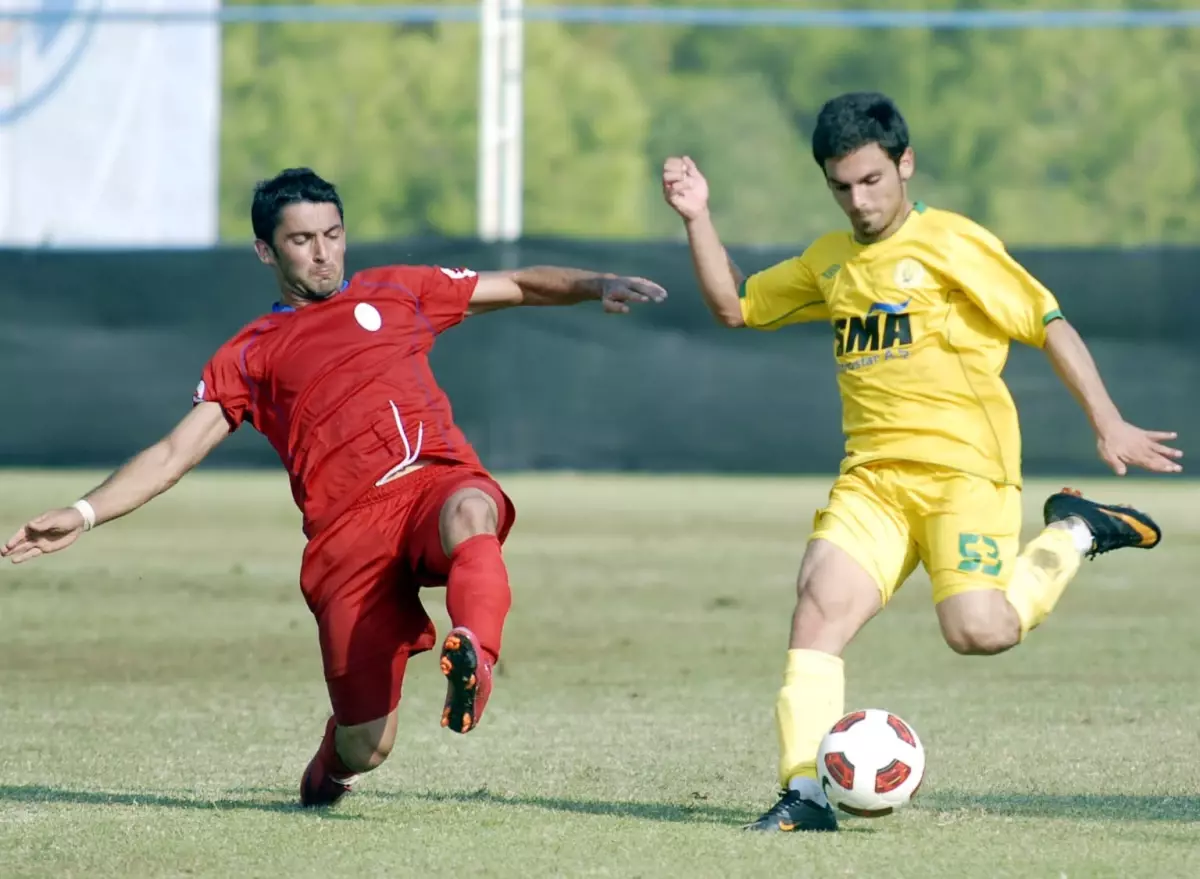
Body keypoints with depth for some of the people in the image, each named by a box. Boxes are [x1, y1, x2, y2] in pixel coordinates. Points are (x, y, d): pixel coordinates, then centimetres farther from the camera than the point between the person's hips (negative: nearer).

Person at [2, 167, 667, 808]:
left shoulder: (395, 292, 24)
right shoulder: (250, 355, 20)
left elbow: (518, 286, 27)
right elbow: (175, 452, 14)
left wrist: (596, 286, 8)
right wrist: (83, 515, 2)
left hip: (439, 479, 0)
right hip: (347, 530, 0)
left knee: (468, 512, -41)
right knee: (364, 751, -5)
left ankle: (474, 658, -63)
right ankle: (329, 769, 31)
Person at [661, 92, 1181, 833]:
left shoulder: (953, 244, -4)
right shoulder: (831, 260, 16)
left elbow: (1050, 326, -4)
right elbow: (734, 305, 25)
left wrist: (1108, 425, -10)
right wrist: (698, 219, 12)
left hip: (965, 470, -5)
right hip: (873, 478, 5)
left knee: (978, 629, -22)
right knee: (822, 598, -17)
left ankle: (1075, 535, 7)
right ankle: (804, 792, -18)